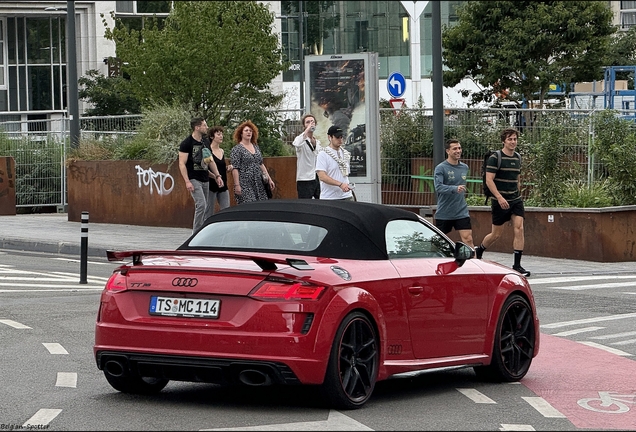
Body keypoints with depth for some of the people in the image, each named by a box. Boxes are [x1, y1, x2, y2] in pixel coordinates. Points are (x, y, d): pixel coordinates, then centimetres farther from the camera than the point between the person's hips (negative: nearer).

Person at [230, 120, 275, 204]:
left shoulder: (256, 147, 16)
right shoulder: (236, 149, -3)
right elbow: (234, 169, -9)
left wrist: (269, 179, 16)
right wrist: (237, 185, -16)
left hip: (258, 184, 6)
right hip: (245, 186, -6)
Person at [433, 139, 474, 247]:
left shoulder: (464, 167, 9)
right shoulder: (441, 168, -9)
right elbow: (438, 187, -25)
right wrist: (455, 189, -37)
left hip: (461, 213, 3)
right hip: (444, 213, -3)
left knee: (468, 239, -8)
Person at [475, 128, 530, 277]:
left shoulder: (518, 158, 11)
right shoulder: (495, 158, -9)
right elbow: (489, 180, -14)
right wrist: (499, 197, -23)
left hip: (516, 200, 5)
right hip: (500, 201, -5)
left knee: (519, 228, -11)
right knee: (497, 234, 3)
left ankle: (517, 265, -9)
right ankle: (478, 251, 33)